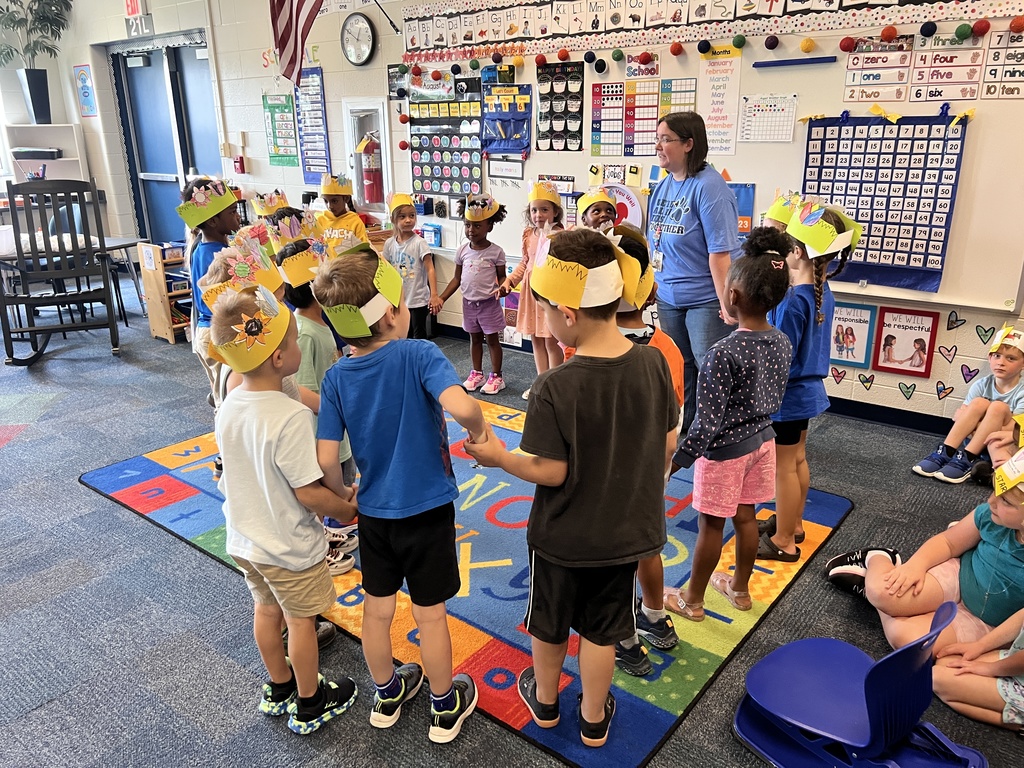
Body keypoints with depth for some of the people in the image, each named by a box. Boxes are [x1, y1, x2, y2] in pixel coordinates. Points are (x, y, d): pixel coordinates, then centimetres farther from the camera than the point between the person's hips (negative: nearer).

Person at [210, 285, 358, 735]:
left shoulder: (228, 407, -7)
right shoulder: (290, 416, -32)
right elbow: (308, 494, -28)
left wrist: (333, 493, 6)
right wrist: (346, 508, -8)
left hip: (245, 540, 7)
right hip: (290, 546, -7)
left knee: (266, 611, 25)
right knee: (301, 621, 14)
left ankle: (279, 689, 47)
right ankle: (309, 706, 35)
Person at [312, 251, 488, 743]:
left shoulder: (336, 378, -9)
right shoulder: (418, 354, -21)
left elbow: (326, 459, -11)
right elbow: (460, 406, -39)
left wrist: (343, 495, 8)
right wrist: (479, 430, -17)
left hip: (374, 513, 4)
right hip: (428, 511, -3)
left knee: (377, 610, 22)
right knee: (430, 616, 14)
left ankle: (387, 695, 45)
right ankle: (445, 709, 36)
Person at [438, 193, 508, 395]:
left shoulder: (496, 251, -11)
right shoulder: (462, 250, 0)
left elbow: (501, 276, -4)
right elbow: (457, 278, 6)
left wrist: (502, 287, -27)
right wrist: (442, 297, 1)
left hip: (489, 303, -4)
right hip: (469, 303, 4)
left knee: (492, 339, 6)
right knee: (474, 338, 16)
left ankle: (496, 377, 16)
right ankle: (477, 373, 28)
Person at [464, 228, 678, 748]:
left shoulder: (555, 388, -28)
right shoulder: (653, 363, -13)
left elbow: (551, 471, -21)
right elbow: (667, 444, -2)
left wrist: (497, 457, -6)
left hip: (562, 537, -3)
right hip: (626, 532, 4)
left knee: (549, 624, 23)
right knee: (601, 631, 22)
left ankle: (545, 701, 47)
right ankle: (593, 719, 41)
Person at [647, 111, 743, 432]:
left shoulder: (708, 186, -17)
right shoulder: (664, 184, 6)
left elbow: (720, 252, -22)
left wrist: (727, 305, -23)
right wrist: (653, 284, 15)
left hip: (706, 300, -8)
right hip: (669, 297, 8)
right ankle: (681, 431, 35)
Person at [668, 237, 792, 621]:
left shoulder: (722, 353, -28)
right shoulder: (782, 342, -6)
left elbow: (707, 421, -25)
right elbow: (776, 398, 7)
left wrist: (679, 459, -16)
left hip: (725, 450, -7)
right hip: (762, 439, 7)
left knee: (711, 525, 8)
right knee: (745, 517, 21)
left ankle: (692, 599, 26)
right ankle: (739, 588, 39)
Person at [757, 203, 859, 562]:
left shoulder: (792, 302, -25)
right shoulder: (823, 293, 1)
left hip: (788, 395, -9)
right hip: (809, 390, 9)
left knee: (783, 467, 3)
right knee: (798, 459, 21)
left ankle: (783, 542, 15)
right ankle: (793, 523, 37)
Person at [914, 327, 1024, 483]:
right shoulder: (982, 385, -1)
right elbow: (958, 415, -6)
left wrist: (975, 426, -26)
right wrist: (976, 427, -26)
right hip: (976, 440, 3)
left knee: (998, 407, -27)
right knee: (979, 403, -23)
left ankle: (967, 459, -31)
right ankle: (945, 453, -29)